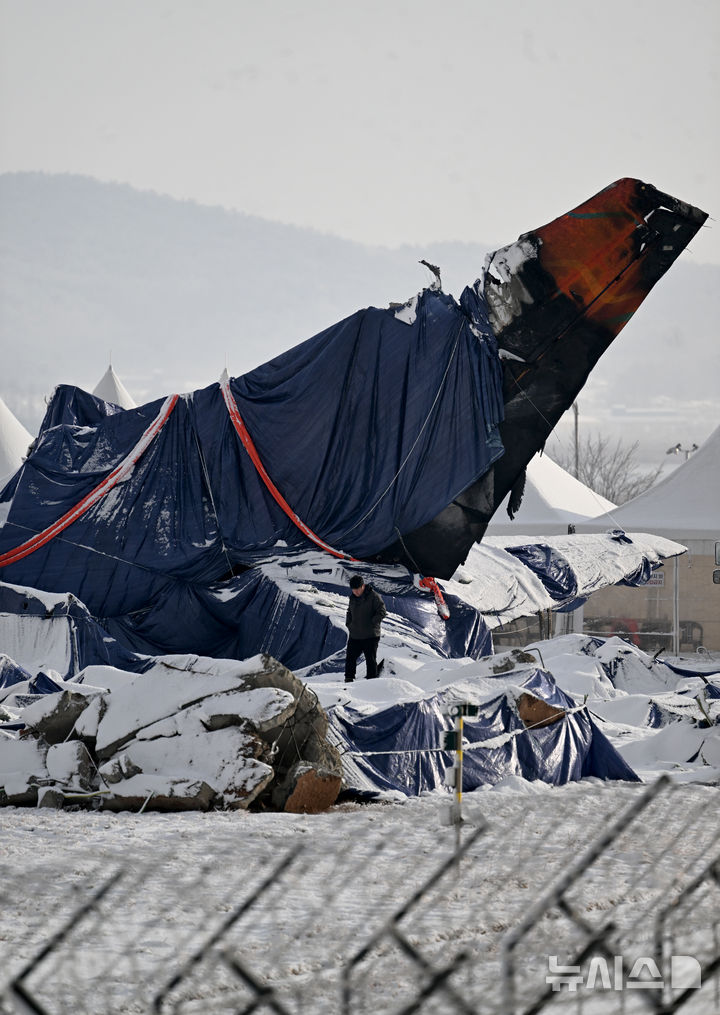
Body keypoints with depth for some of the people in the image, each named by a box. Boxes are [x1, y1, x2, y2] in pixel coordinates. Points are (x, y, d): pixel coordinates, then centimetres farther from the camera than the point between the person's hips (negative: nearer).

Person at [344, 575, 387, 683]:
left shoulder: (373, 596, -10)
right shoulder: (353, 598, 10)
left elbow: (382, 612, -11)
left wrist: (371, 623, -15)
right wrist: (349, 624, 10)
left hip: (370, 636, -6)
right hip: (354, 636, 6)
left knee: (371, 660, -1)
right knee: (350, 658, 6)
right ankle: (349, 680, 16)